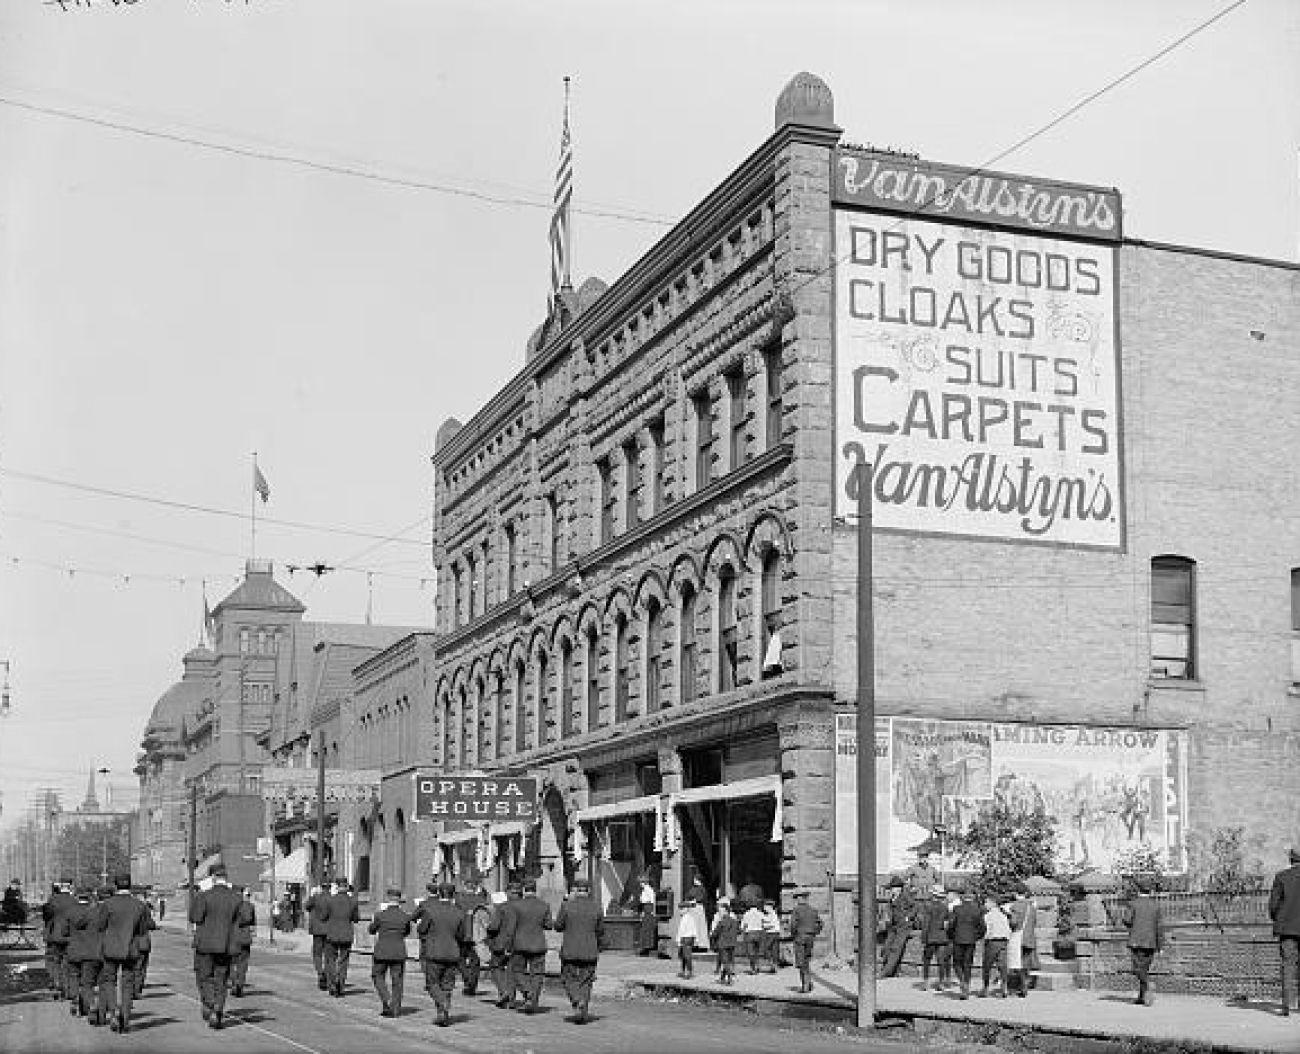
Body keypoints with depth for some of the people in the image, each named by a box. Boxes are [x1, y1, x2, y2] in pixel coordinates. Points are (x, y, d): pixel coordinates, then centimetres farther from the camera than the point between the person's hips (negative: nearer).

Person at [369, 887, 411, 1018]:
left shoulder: (380, 915, -11)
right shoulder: (405, 917, -5)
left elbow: (371, 929, 6)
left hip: (382, 951, -2)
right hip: (399, 952, 2)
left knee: (378, 976, 15)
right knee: (397, 980, 11)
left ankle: (387, 1001, -5)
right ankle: (396, 1009, 10)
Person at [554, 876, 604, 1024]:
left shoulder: (567, 906, -8)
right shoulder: (596, 907, -1)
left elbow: (558, 927, 2)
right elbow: (600, 932, 6)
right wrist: (599, 949, 21)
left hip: (569, 951, -2)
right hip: (590, 953, 2)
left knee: (570, 980, 12)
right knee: (585, 982, 12)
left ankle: (577, 1002, -13)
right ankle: (583, 1014, 9)